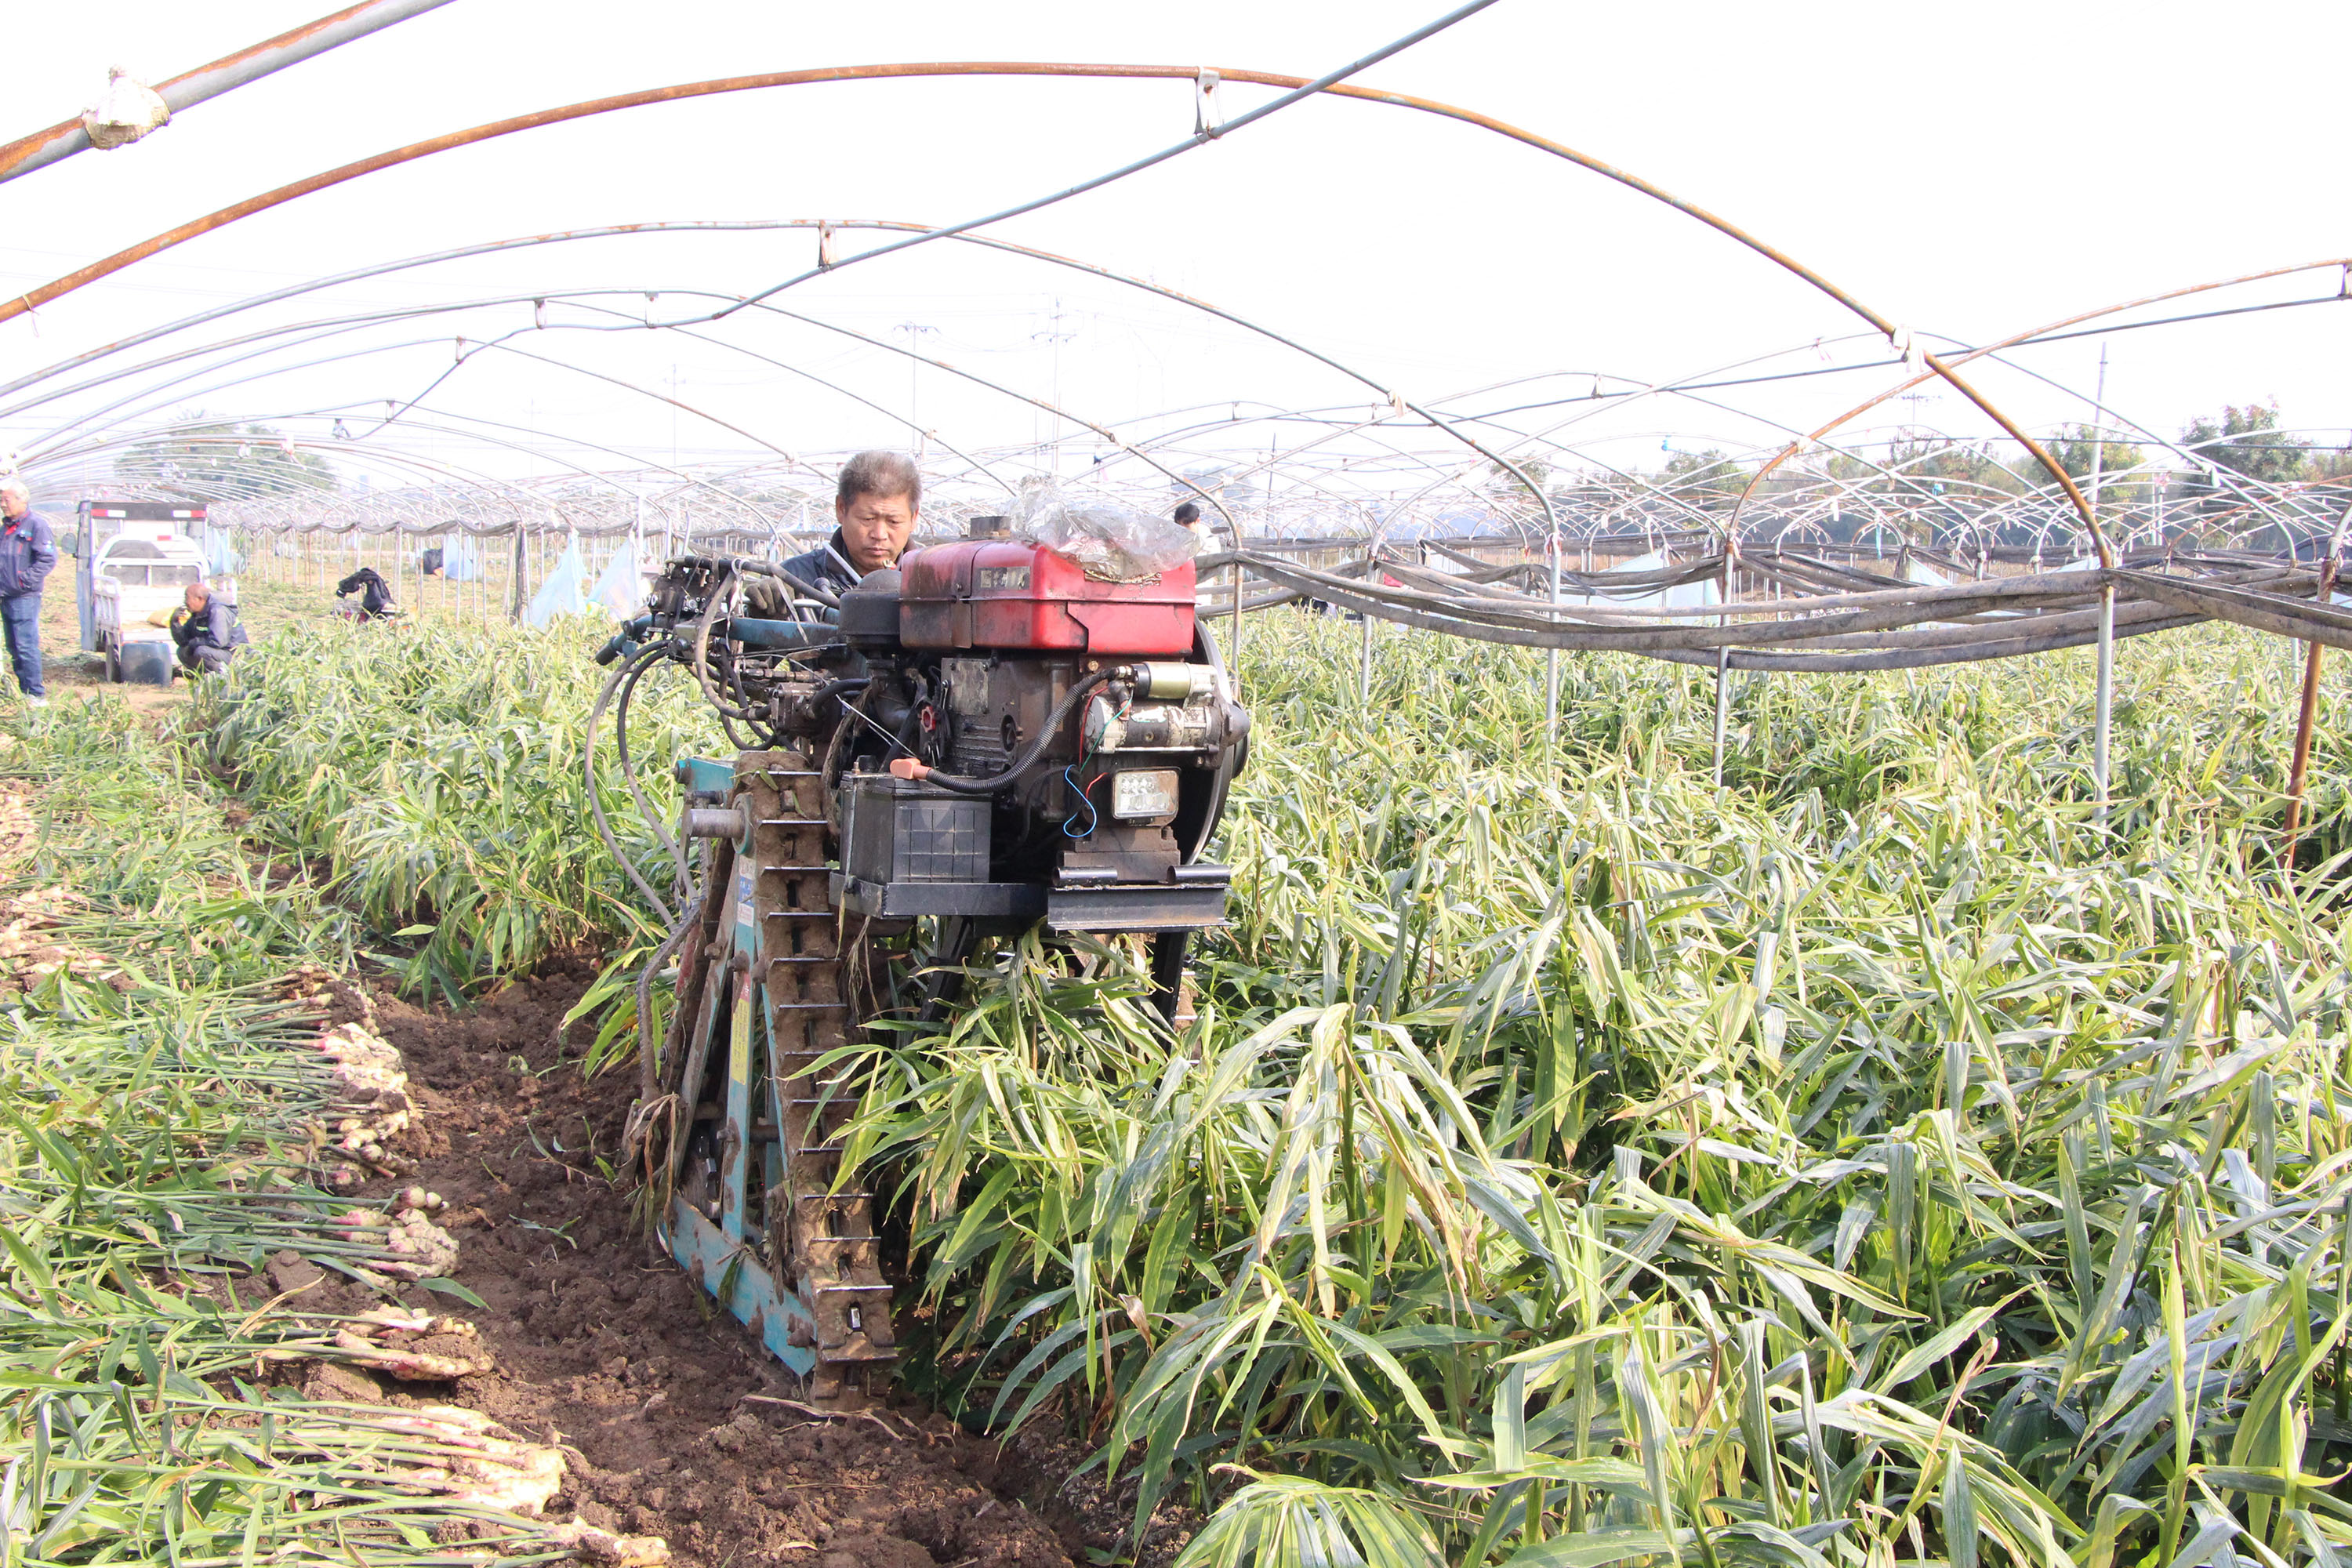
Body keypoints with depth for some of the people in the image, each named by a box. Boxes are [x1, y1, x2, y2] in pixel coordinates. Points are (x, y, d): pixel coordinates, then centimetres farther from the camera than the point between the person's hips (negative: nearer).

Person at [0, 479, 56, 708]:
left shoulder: (37, 525, -7)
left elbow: (48, 559, -13)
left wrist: (25, 582, -16)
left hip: (25, 598, -8)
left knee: (26, 646, -10)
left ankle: (37, 695, -7)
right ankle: (24, 691, 17)